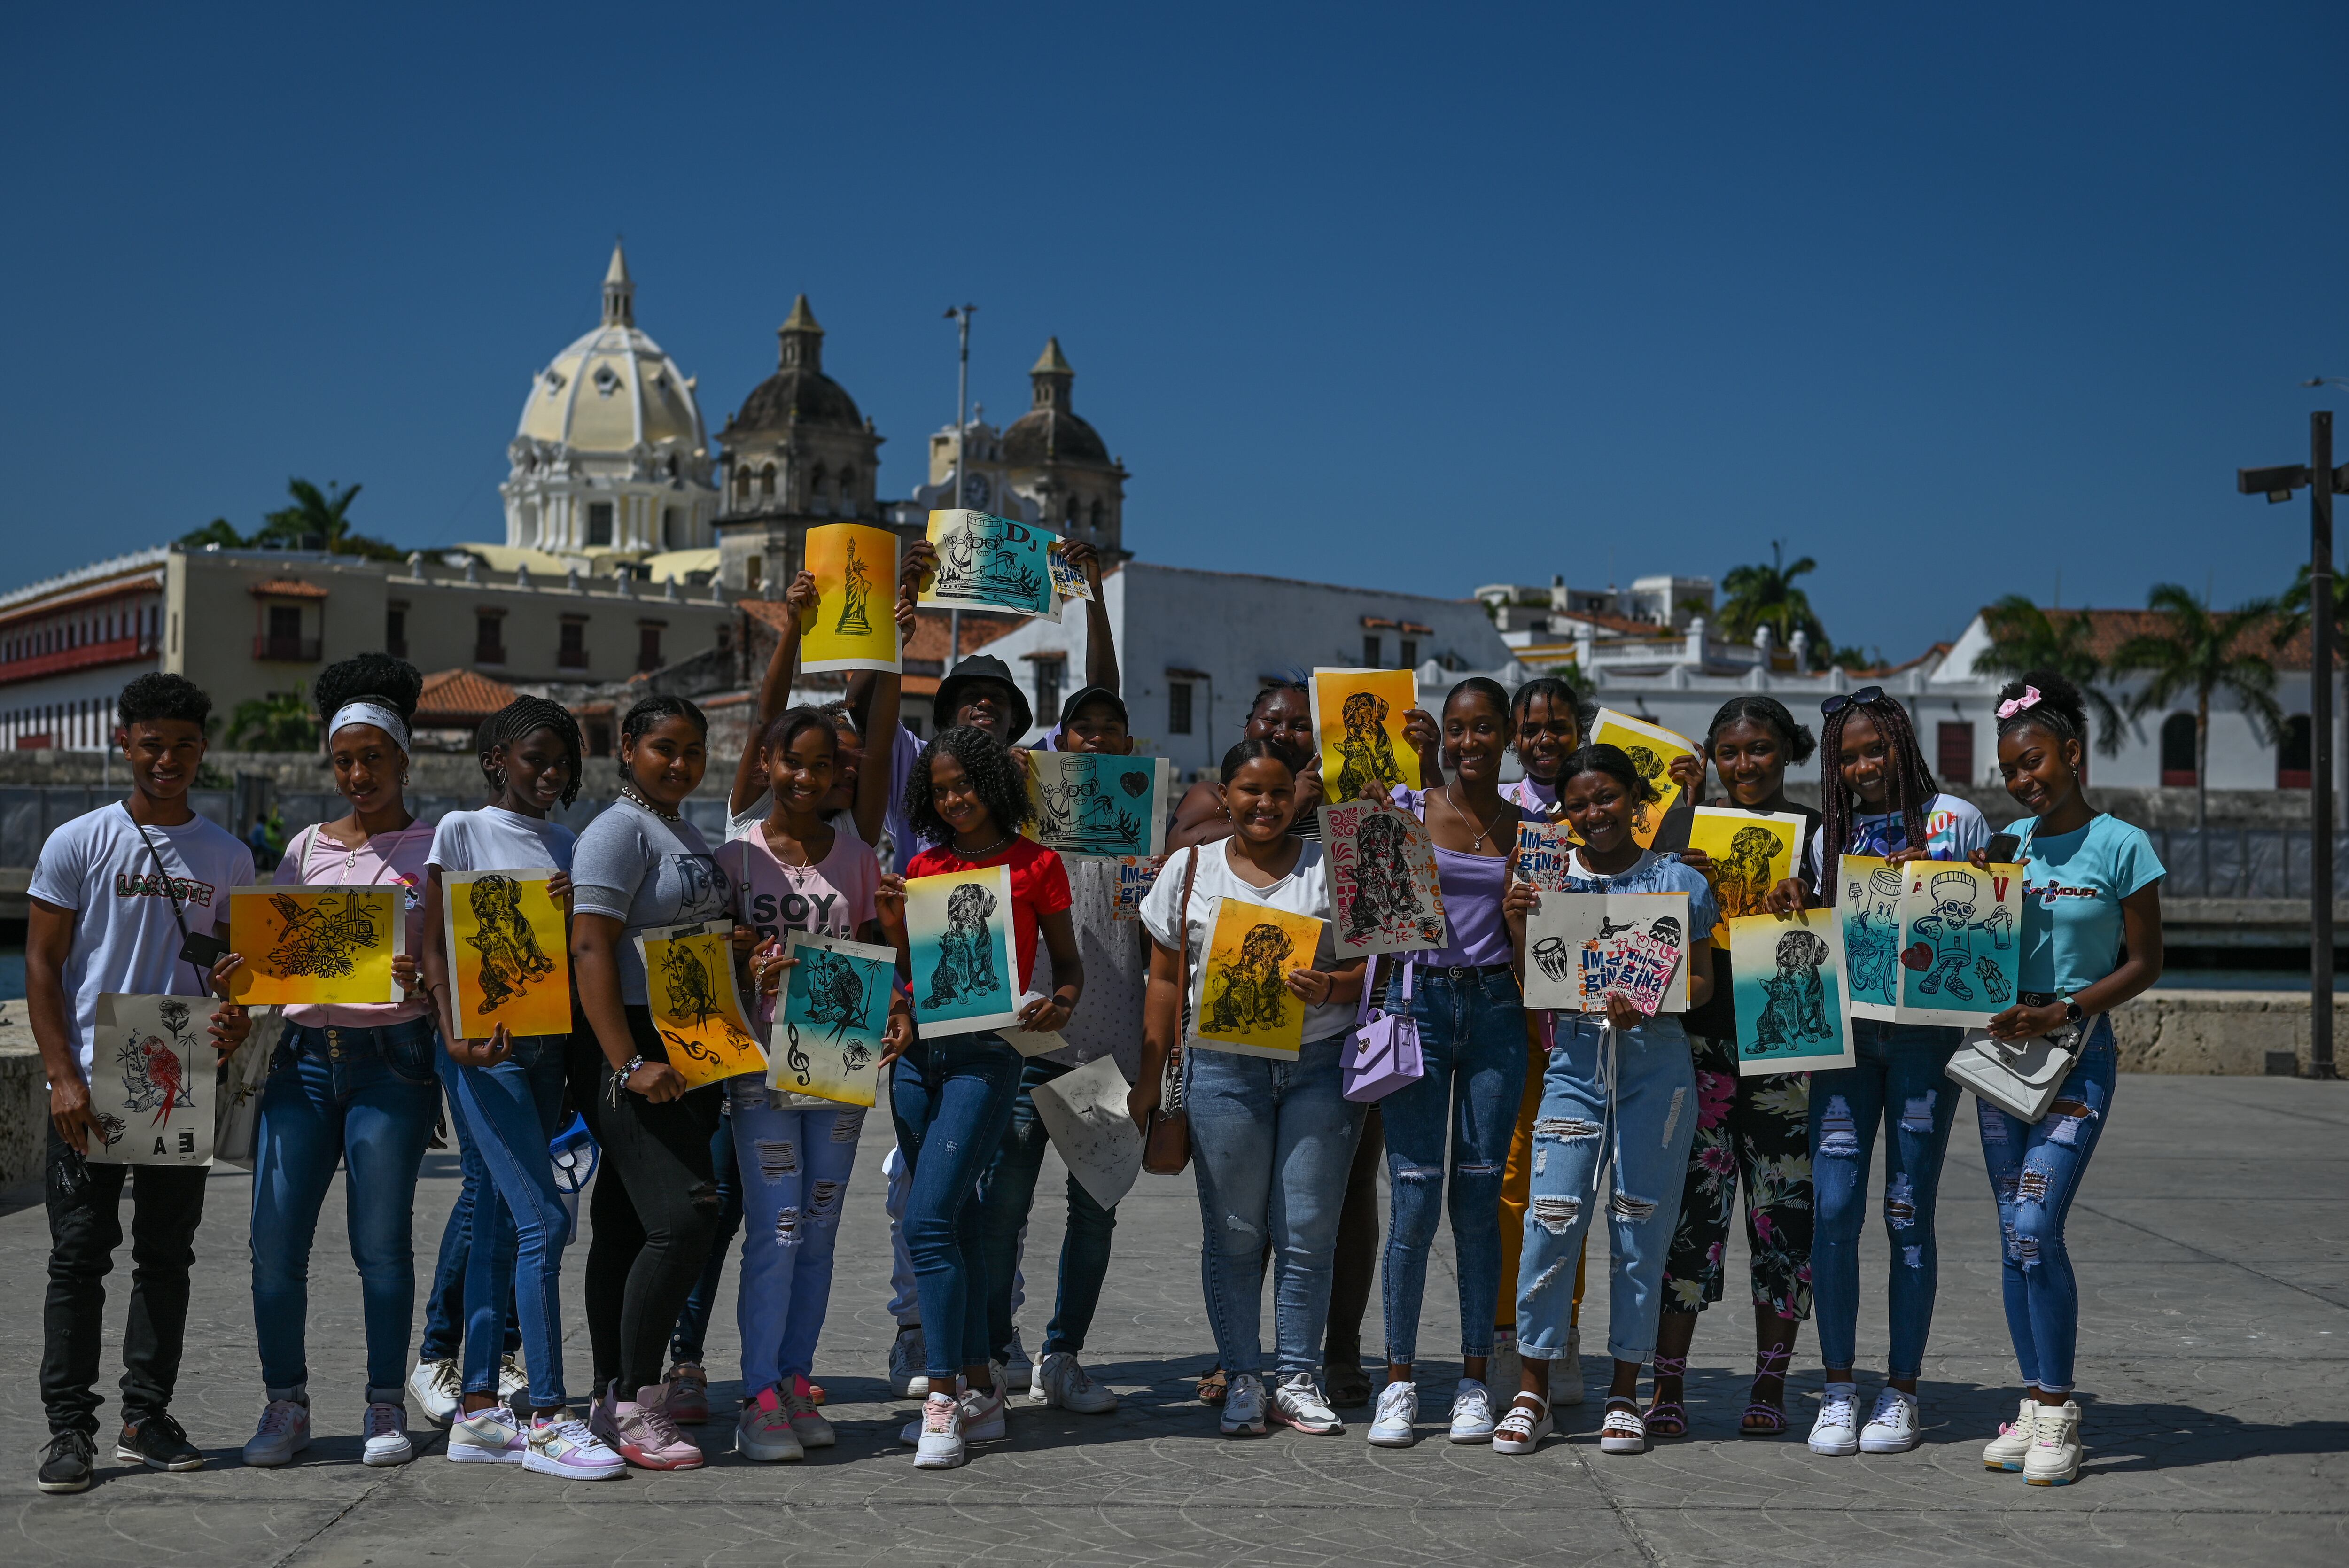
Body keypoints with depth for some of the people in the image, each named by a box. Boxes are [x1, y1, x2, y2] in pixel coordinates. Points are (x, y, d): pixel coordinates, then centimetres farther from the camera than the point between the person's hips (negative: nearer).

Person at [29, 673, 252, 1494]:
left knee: (167, 1258, 7)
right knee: (80, 1257, -1)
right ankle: (69, 1428, 4)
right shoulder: (77, 843, -1)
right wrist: (63, 1077, -10)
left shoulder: (227, 857, 9)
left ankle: (147, 1419, 16)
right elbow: (43, 965, -1)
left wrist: (238, 1017, -8)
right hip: (90, 1087, -3)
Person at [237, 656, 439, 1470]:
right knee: (275, 1240, -2)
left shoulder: (434, 848, 5)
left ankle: (386, 1407, 11)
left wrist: (427, 974, -21)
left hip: (394, 1057, -3)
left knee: (381, 1238, -2)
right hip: (304, 1054, 3)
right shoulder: (306, 849, 15)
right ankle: (286, 1404, 13)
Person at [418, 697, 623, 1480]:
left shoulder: (566, 844, 16)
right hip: (483, 1043, -6)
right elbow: (432, 944, -5)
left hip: (546, 1041, 6)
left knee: (501, 1221, 8)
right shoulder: (461, 830, 0)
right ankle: (546, 1417, -11)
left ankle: (479, 1410, 13)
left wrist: (578, 908, -6)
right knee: (545, 1216, -13)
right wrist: (455, 1032, -18)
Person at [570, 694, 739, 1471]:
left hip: (694, 1054, 9)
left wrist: (745, 941, 5)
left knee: (628, 1225, 10)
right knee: (682, 1217, -15)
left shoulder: (690, 834, 20)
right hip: (635, 1048, -9)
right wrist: (629, 1064, -24)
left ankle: (613, 1401, 14)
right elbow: (591, 949, -16)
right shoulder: (618, 830, -8)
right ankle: (634, 1405, -9)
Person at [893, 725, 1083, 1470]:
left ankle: (943, 1398, -12)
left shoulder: (1036, 865, 2)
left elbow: (1068, 962, 7)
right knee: (957, 1220, 9)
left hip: (987, 1053, -5)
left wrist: (1058, 1006, -13)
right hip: (917, 1052, 5)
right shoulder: (924, 868, 14)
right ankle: (979, 1393, 17)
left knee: (929, 1220, -15)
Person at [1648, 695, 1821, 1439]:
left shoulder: (1816, 830, 7)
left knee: (1783, 1210, 3)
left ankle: (1771, 1385, 13)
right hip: (1698, 1036, 0)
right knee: (1691, 1205, -3)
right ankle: (1668, 1385, 2)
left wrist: (1803, 910, -20)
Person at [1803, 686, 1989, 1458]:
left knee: (1908, 1214, 0)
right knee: (1833, 1209, -5)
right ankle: (1839, 1392, 6)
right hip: (1846, 1030, 3)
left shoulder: (1956, 821, 2)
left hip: (1925, 1033, -3)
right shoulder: (1831, 836, 13)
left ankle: (1901, 1394, 11)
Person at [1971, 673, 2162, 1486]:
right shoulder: (2006, 844, 9)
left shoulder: (2121, 846, -6)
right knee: (2014, 1235, 6)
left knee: (2035, 1228, -14)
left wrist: (2062, 1012, -15)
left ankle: (2058, 1413, -4)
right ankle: (2035, 1406, 15)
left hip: (2077, 1052, -5)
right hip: (2003, 1050, 5)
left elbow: (2144, 963, -4)